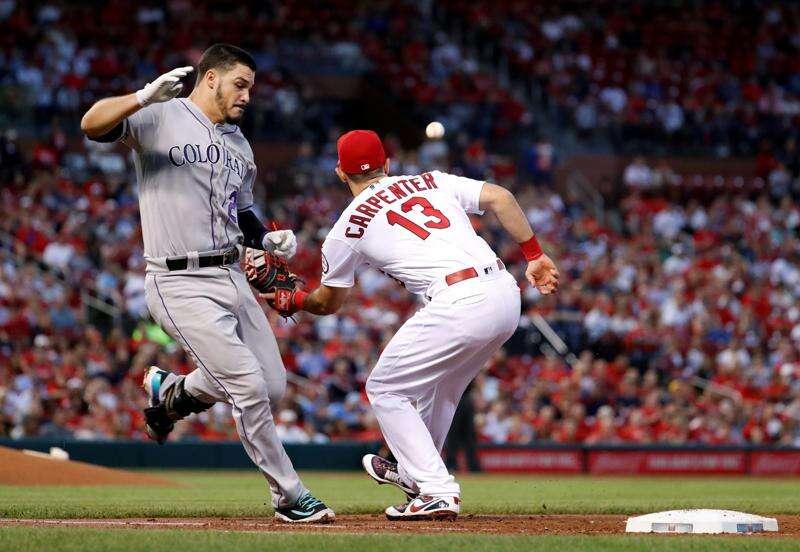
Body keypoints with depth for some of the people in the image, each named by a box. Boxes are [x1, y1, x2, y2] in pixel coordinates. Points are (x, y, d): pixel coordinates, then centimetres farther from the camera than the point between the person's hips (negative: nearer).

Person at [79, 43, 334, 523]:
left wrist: (268, 239, 6)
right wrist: (145, 97, -36)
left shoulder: (240, 146, 18)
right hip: (181, 283, -8)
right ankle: (291, 497, 2)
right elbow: (93, 124, -21)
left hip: (233, 277, 8)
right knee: (249, 387, -12)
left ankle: (169, 394, 33)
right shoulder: (160, 119, -6)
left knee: (273, 386, 8)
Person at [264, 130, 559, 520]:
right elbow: (499, 198, 8)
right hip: (507, 295, 6)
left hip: (457, 305, -6)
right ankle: (412, 473, 46)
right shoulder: (432, 182, 22)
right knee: (442, 382, 30)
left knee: (385, 389, 12)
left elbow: (328, 302, 24)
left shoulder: (348, 227, 11)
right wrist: (534, 255, 11)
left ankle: (437, 492, 2)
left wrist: (291, 301, 44)